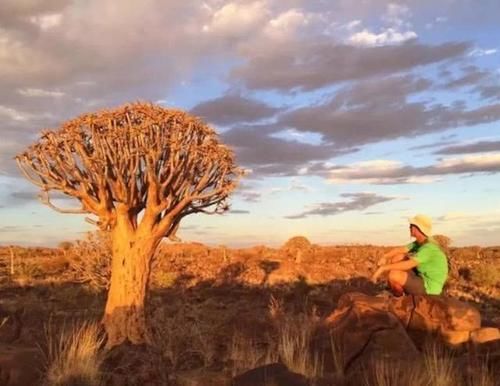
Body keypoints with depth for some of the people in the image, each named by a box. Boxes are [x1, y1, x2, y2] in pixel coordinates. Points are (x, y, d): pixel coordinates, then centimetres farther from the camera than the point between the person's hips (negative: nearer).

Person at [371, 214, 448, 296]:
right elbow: (400, 250, 0)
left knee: (394, 275, -27)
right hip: (423, 279, 10)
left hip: (428, 287, -9)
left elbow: (407, 265, -35)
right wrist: (384, 257, -18)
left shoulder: (428, 248, -27)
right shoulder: (420, 242, 4)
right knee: (398, 257, 6)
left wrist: (383, 268, -32)